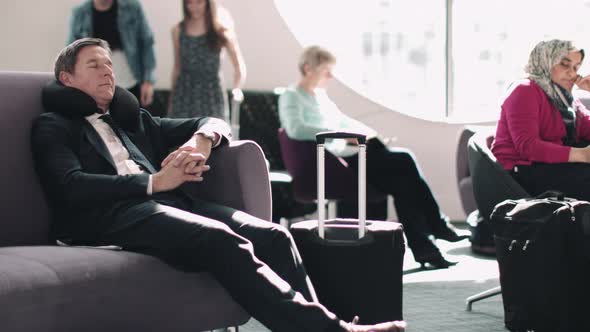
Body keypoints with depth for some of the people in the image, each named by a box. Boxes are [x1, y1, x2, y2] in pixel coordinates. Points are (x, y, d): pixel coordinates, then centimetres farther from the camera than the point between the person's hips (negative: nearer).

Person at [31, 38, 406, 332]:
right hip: (111, 214, -7)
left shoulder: (132, 119, 33)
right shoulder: (52, 127, 15)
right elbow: (70, 188, -5)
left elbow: (215, 122, 30)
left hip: (165, 201, 7)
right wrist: (153, 183, -10)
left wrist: (202, 139, 4)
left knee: (272, 235, -19)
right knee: (223, 241, -33)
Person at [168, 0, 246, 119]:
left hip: (211, 95, -2)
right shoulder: (178, 31, 4)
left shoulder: (220, 30, -4)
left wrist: (237, 89, -22)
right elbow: (177, 68, 12)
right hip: (184, 96, 2)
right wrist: (172, 100, 12)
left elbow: (239, 66, -4)